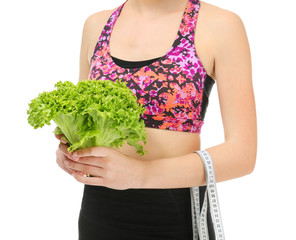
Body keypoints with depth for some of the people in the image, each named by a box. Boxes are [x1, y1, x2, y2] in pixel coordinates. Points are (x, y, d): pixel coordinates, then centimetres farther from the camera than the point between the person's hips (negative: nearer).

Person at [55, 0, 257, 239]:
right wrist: (70, 151, -10)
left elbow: (242, 152, -14)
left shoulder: (221, 25, -9)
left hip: (174, 218, -4)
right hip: (99, 212, 4)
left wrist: (140, 173, -25)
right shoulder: (97, 24, 4)